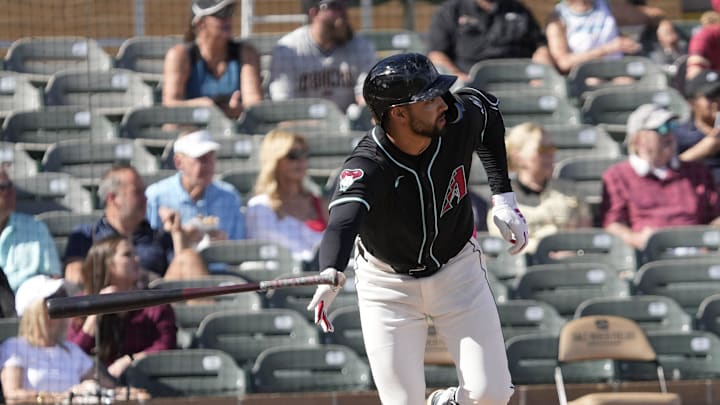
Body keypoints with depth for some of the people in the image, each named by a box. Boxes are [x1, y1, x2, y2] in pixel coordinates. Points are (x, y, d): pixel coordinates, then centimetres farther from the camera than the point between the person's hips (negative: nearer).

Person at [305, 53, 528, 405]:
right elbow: (342, 223, -52)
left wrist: (504, 199, 2)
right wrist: (330, 276, -74)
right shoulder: (366, 167, -33)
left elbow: (489, 111, 5)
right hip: (388, 284, -3)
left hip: (457, 269, 3)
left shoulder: (459, 119, -21)